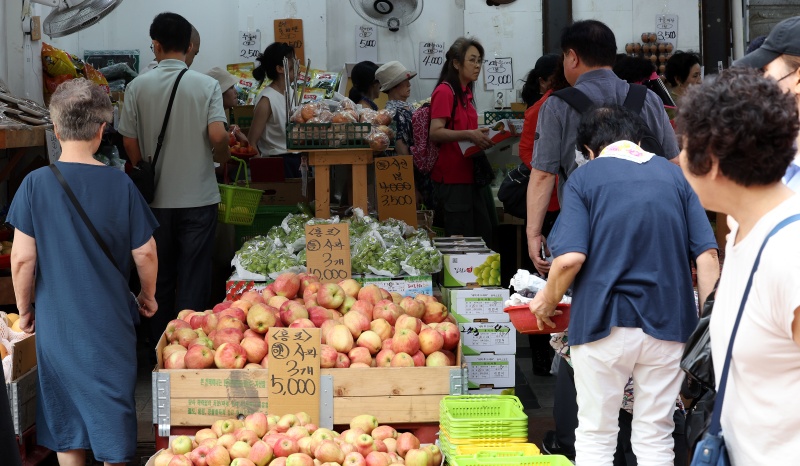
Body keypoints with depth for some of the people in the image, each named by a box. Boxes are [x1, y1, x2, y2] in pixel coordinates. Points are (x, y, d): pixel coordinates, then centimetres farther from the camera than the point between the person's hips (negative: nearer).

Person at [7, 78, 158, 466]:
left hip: (56, 321, 1)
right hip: (111, 320, -1)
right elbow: (145, 252, -4)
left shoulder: (36, 183, -10)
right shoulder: (120, 184, -10)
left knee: (65, 409, 15)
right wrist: (148, 296, 13)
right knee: (112, 407, 13)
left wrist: (24, 309, 5)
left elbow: (22, 258, -10)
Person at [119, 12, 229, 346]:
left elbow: (130, 144, 0)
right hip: (198, 196, -2)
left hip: (156, 197, 2)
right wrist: (222, 158, 5)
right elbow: (218, 136, -17)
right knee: (194, 276, 5)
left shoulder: (138, 87, -4)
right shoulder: (206, 85, -8)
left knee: (159, 276, 14)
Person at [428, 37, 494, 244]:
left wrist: (480, 136, 13)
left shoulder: (465, 93, 16)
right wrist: (469, 135, -31)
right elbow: (435, 133, -21)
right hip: (451, 178, -9)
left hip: (468, 176, 9)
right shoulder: (444, 92, -11)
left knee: (484, 234, 9)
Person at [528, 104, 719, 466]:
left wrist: (547, 301, 4)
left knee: (595, 436, 9)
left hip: (604, 323, -3)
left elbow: (570, 258, -13)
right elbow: (707, 254, 1)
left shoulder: (584, 178, 0)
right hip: (669, 323, 3)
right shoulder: (674, 175, 9)